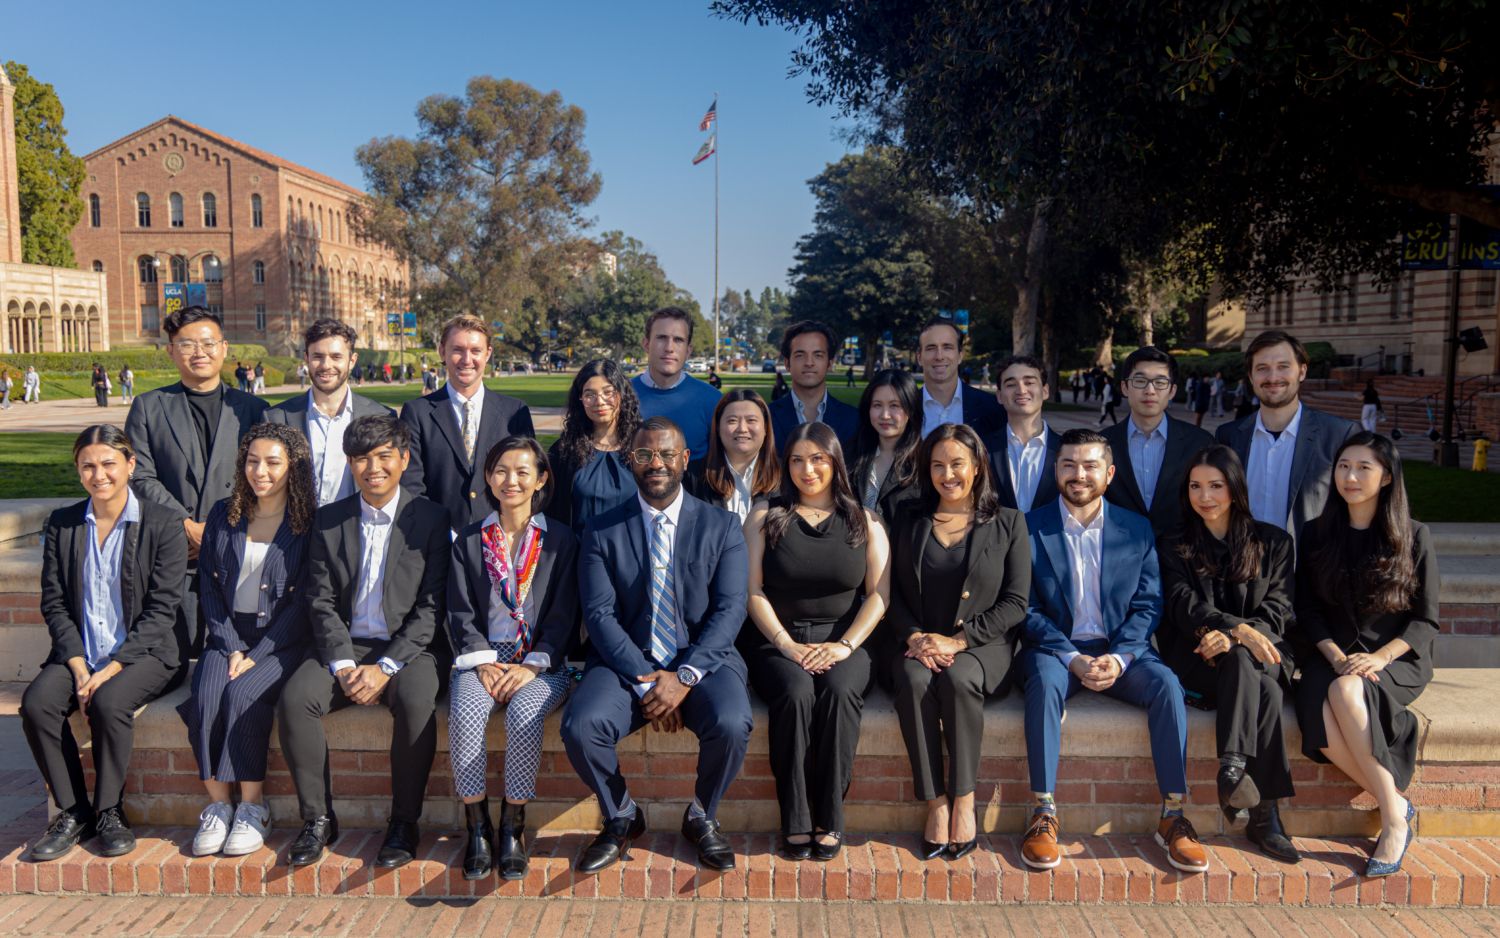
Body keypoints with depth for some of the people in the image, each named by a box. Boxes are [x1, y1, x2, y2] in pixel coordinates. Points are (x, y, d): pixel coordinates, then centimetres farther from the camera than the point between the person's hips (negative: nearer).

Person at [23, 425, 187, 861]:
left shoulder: (163, 525, -5)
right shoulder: (62, 524, 8)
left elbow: (161, 609, -8)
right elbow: (54, 604, 6)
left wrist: (112, 669, -16)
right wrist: (78, 665, -9)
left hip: (143, 653, -4)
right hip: (78, 654, 4)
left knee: (108, 703, -31)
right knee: (36, 704, -23)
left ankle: (109, 811, -9)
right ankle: (73, 812, -6)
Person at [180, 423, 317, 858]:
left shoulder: (309, 523, -2)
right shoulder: (223, 516, 11)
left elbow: (303, 601, -6)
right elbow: (208, 586, 8)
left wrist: (255, 656, -13)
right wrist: (230, 648, -6)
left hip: (283, 641, -3)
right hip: (229, 637, 4)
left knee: (243, 693, -29)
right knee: (206, 696, -24)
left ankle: (253, 806, -15)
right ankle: (218, 804, -12)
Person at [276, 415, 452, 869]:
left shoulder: (431, 518, -1)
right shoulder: (329, 520, 9)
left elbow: (431, 607, -6)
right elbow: (321, 602, 4)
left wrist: (385, 667, -16)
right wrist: (344, 665, -12)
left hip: (408, 647, -3)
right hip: (344, 645, 3)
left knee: (416, 701, -32)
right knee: (294, 700, -24)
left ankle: (404, 822, -13)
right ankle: (318, 818, -5)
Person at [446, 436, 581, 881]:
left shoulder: (561, 541, 7)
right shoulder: (469, 541, 13)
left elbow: (563, 616, 1)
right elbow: (460, 614, 7)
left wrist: (532, 666, -13)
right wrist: (482, 662, -10)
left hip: (541, 663, -2)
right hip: (483, 657, 2)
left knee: (524, 714, -32)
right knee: (465, 712, -29)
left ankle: (513, 827, -16)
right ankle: (478, 826, -15)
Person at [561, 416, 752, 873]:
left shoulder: (722, 526, 5)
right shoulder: (602, 531, 5)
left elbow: (730, 609, -3)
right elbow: (599, 615, -3)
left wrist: (685, 676, -17)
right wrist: (644, 681, -16)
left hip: (702, 659, 0)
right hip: (627, 660, 1)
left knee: (731, 725, -30)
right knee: (580, 728, -26)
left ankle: (702, 815, 4)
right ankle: (621, 818, 6)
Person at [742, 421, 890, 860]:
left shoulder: (864, 521, 12)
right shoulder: (766, 515, 10)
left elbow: (879, 594, 5)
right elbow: (752, 590, 2)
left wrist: (844, 646, -10)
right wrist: (788, 645, -10)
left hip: (843, 643, 1)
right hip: (777, 641, 0)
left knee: (839, 691, -32)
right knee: (795, 693, -32)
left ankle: (830, 819, -20)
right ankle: (794, 820, -20)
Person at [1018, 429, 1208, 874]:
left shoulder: (1136, 529, 8)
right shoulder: (1031, 528, 2)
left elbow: (1148, 605, 4)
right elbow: (1027, 609, -2)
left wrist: (1117, 658, -14)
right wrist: (1073, 659, -16)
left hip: (1121, 649, 2)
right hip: (1056, 648, -2)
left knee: (1166, 684, -27)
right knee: (1045, 684, -34)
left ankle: (1173, 816, -18)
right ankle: (1044, 815, -27)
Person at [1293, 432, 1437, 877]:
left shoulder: (1414, 537, 3)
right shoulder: (1316, 534, 9)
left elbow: (1426, 620, 1)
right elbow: (1308, 611, 7)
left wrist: (1378, 658, -16)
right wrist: (1337, 658, -11)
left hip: (1398, 660, -2)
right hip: (1331, 655, 2)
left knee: (1345, 692, -35)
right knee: (1320, 719, -32)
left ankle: (1394, 819, -21)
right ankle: (1397, 808, -13)